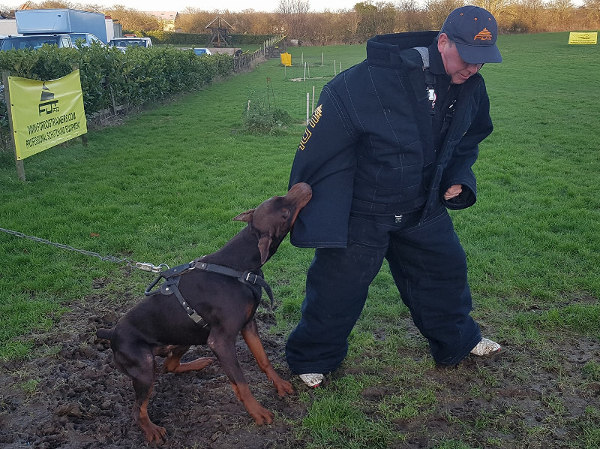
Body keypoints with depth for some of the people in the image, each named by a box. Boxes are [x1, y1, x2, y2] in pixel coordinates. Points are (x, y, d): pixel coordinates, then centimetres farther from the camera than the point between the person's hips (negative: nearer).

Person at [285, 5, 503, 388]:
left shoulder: (471, 88, -5)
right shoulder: (375, 77, -28)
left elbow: (467, 140, 17)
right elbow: (326, 134, -23)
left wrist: (459, 179, -1)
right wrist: (301, 198, -18)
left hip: (423, 209, 7)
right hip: (360, 211, -6)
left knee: (446, 268, 19)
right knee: (338, 284, 4)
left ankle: (458, 342, 46)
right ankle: (312, 358, 29)